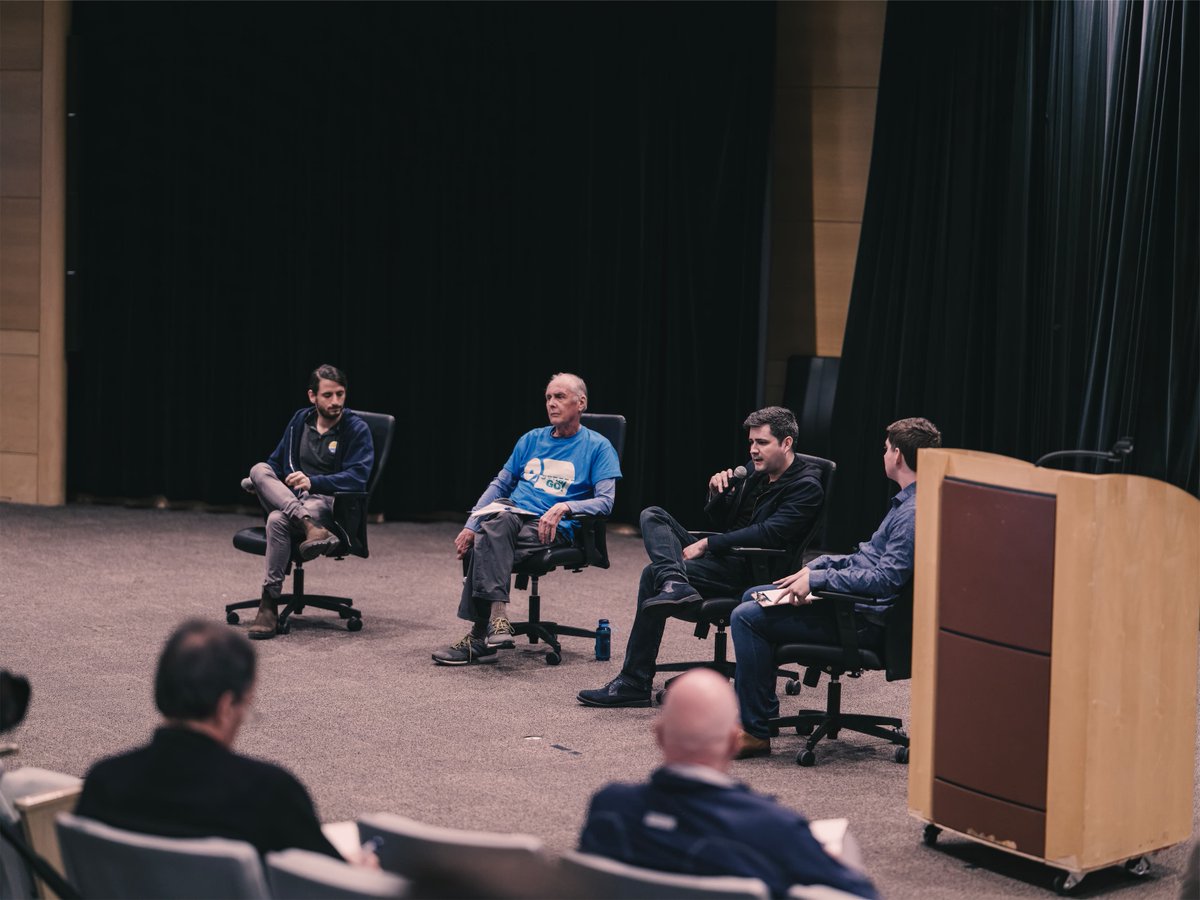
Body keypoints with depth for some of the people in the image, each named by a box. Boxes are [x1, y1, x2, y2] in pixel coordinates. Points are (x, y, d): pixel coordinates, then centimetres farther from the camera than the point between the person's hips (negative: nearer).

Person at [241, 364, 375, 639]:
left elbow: (357, 478, -13)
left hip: (328, 502, -5)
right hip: (289, 498, 5)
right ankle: (309, 527, -45)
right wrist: (260, 481, -1)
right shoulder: (300, 420, 14)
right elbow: (277, 462, 23)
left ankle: (270, 604, -34)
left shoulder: (357, 429, -2)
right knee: (260, 469, -26)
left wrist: (312, 481, -25)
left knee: (277, 520, -36)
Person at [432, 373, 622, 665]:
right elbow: (499, 485, 22)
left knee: (487, 542, -33)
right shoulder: (531, 440, 23)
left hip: (554, 529, -4)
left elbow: (605, 501, -3)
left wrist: (563, 506, -21)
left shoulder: (598, 447, 7)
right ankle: (497, 615, -43)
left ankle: (479, 637, -36)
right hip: (513, 514, 4)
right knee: (499, 519, -36)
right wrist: (470, 526, 8)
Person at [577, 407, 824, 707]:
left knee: (653, 574, -24)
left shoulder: (806, 487, -9)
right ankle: (674, 581, -33)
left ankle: (635, 683, -24)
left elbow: (769, 534, -20)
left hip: (747, 570, -9)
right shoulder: (755, 471, 17)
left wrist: (707, 544, -17)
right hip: (724, 558, 9)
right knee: (652, 516, -2)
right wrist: (717, 493, 3)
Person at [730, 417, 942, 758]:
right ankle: (749, 710, 23)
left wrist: (817, 579, -21)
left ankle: (756, 731, -10)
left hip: (865, 620, -11)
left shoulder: (915, 513, -22)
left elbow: (885, 579, -27)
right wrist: (816, 567, 9)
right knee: (753, 597, 20)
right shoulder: (907, 502, 11)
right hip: (858, 603, 11)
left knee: (747, 617, -17)